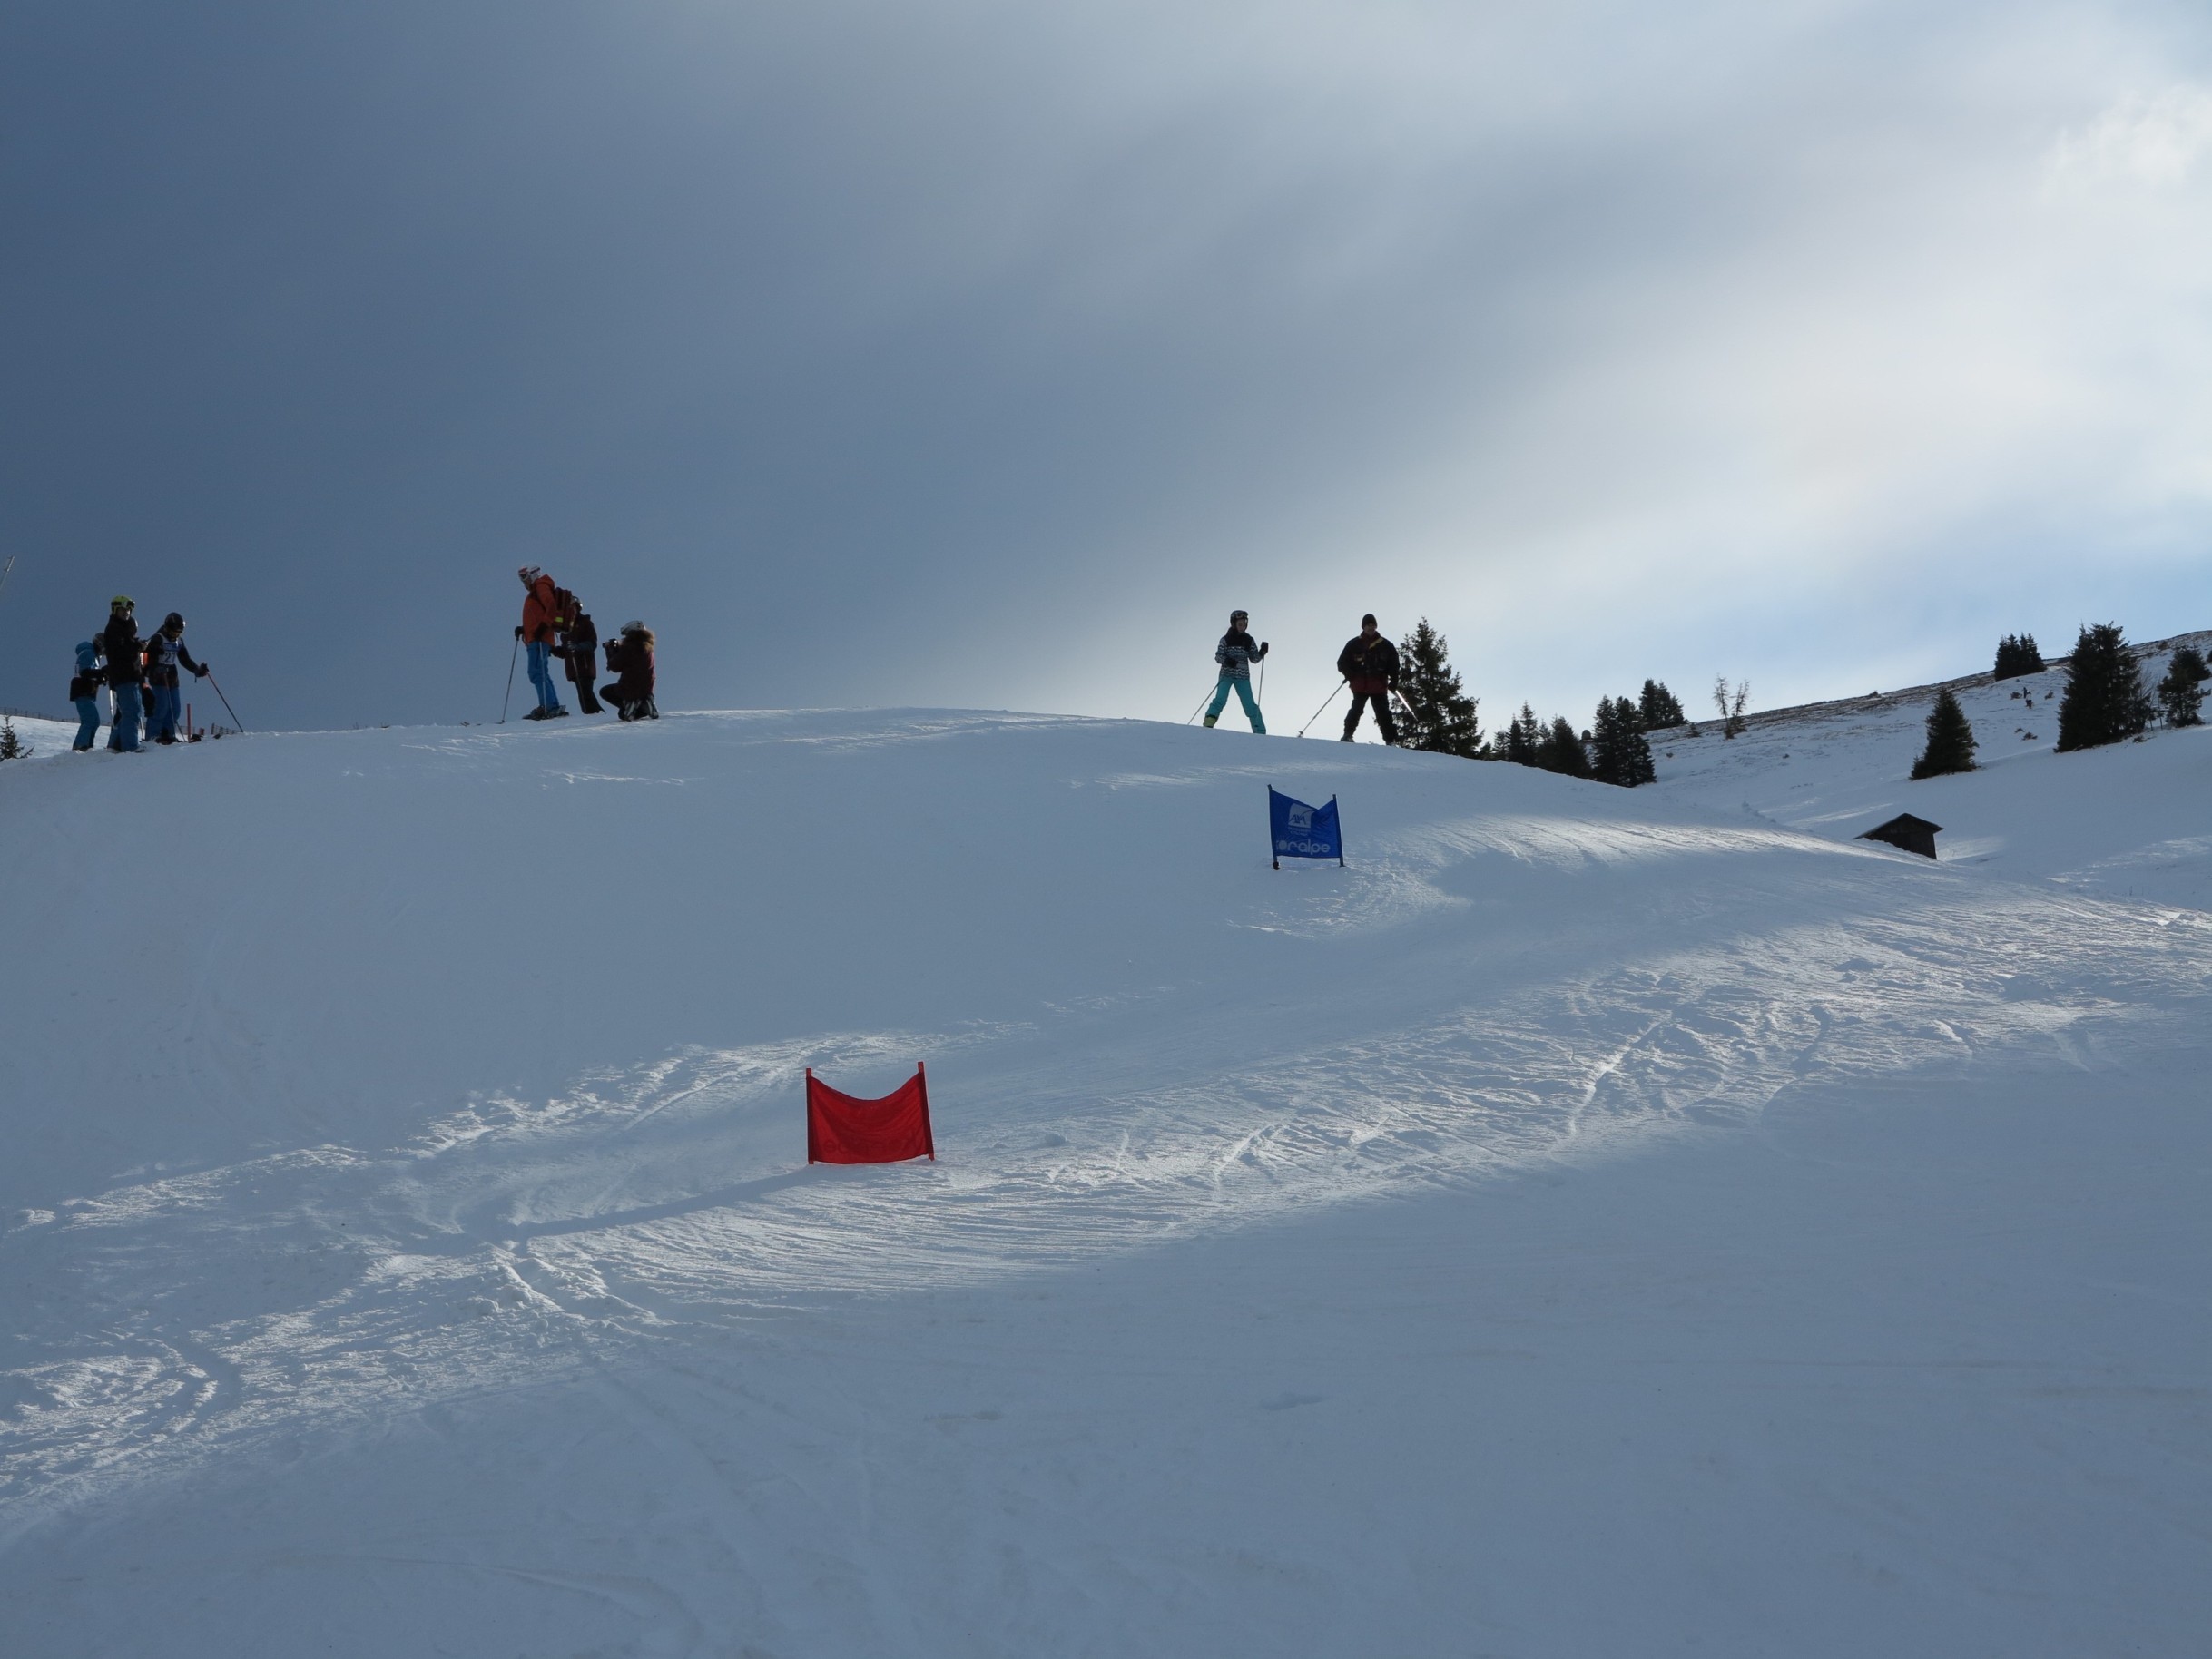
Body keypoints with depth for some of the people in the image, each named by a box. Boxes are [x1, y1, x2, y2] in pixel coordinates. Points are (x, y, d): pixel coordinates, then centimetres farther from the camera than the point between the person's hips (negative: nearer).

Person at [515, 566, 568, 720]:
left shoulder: (541, 587, -4)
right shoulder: (536, 590, 26)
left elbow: (551, 607, -20)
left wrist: (543, 626, -24)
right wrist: (524, 629, 20)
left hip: (539, 639, -11)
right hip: (535, 639, 11)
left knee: (537, 673, -16)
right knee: (541, 674, 11)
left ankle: (550, 706, -22)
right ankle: (553, 707, 10)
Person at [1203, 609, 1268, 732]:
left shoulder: (1248, 640, 5)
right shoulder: (1226, 639, -1)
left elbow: (1254, 659, 7)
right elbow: (1218, 656, -2)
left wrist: (1262, 652, -12)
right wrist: (1226, 660, -23)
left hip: (1243, 677, 1)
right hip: (1227, 675, -1)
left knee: (1250, 705, -2)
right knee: (1220, 699, -19)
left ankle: (1260, 732, 1)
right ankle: (1208, 724, -21)